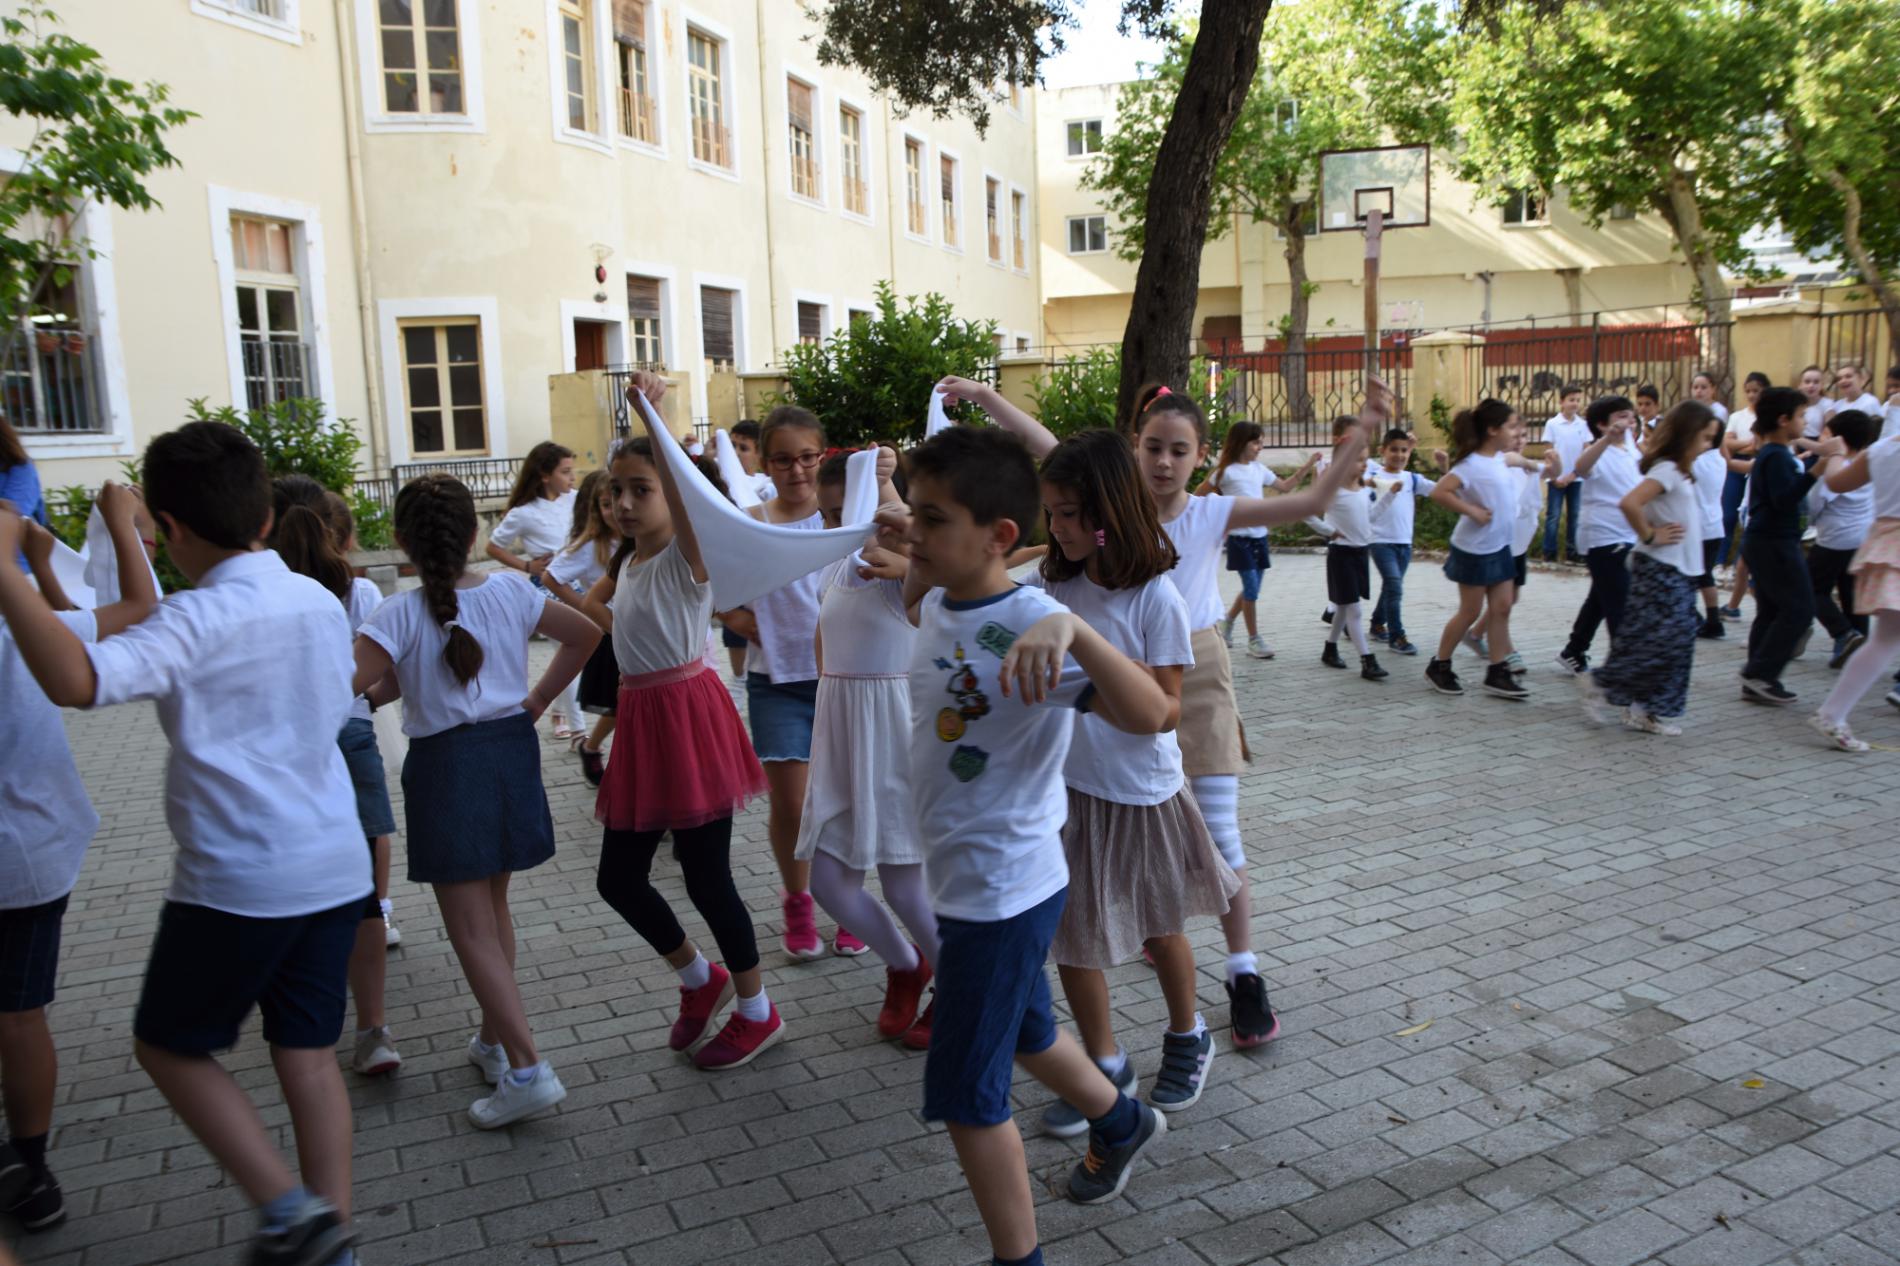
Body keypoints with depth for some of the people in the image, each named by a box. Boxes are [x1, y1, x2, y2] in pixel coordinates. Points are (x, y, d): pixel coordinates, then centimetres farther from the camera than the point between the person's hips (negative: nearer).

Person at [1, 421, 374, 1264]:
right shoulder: (322, 603, 4)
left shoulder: (199, 620, -16)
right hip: (336, 867, 6)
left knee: (169, 1045, 15)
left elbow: (75, 680, -33)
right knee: (309, 1055, 14)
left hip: (240, 880, -6)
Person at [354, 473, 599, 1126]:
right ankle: (494, 1041, 33)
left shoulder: (400, 615, -15)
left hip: (444, 765, -5)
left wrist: (384, 688, 0)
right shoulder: (512, 590, -2)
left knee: (471, 933, 1)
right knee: (493, 909, 21)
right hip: (512, 749, 5)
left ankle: (528, 1069, -5)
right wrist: (537, 700, 14)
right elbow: (586, 634, 9)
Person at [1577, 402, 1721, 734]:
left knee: (1677, 642, 8)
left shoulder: (1681, 471, 13)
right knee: (1660, 640, -11)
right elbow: (1629, 502, -30)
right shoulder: (1666, 470, -16)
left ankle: (1646, 710, 13)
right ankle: (1600, 682, 2)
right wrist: (1650, 536, -18)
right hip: (1660, 570, -10)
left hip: (1679, 571, 10)